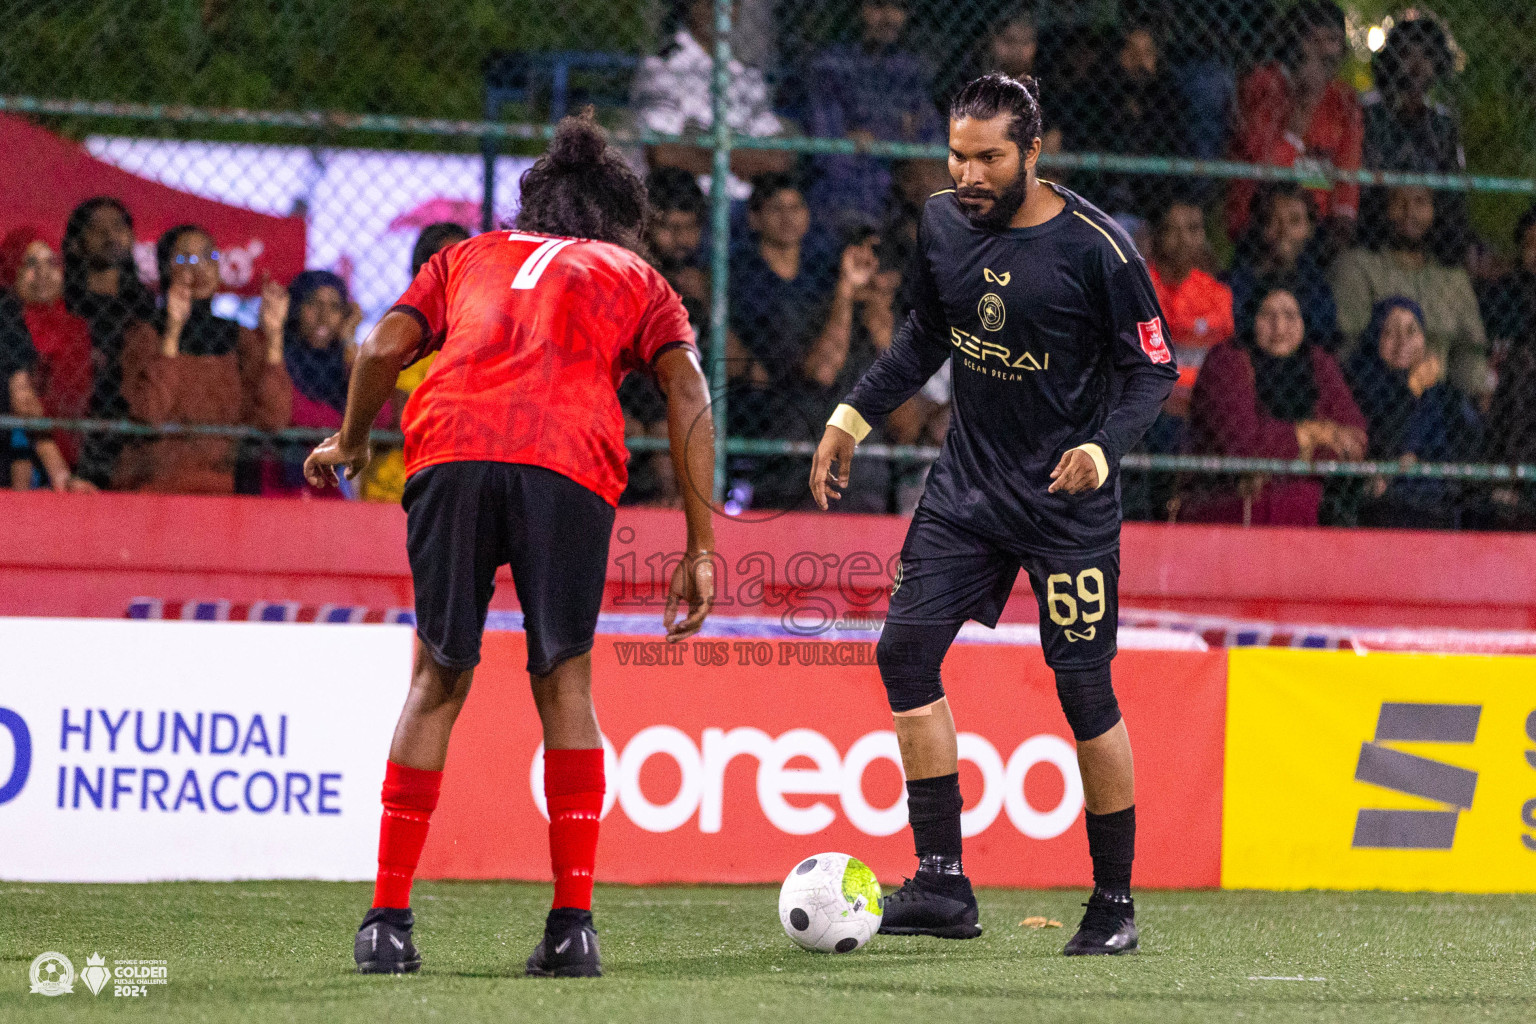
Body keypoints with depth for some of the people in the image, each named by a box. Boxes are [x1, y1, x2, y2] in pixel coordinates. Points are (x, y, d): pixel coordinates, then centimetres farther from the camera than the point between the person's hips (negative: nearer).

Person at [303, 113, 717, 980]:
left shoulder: (468, 257, 31)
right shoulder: (636, 278, 27)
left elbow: (385, 349, 15)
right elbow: (689, 393, 12)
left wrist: (349, 446, 32)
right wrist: (701, 550, 10)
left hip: (450, 453, 1)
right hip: (570, 466, -1)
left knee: (438, 682, 11)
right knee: (565, 683, 11)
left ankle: (388, 922, 6)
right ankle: (573, 926, 5)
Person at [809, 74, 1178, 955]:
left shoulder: (1094, 246, -15)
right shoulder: (943, 225, 1)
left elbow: (1154, 368, -9)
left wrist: (1102, 449, -25)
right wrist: (854, 417, 12)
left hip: (1066, 495, -5)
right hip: (968, 480, 6)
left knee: (1085, 690, -5)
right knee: (906, 649, -7)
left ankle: (1116, 904, 8)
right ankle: (943, 883, -4)